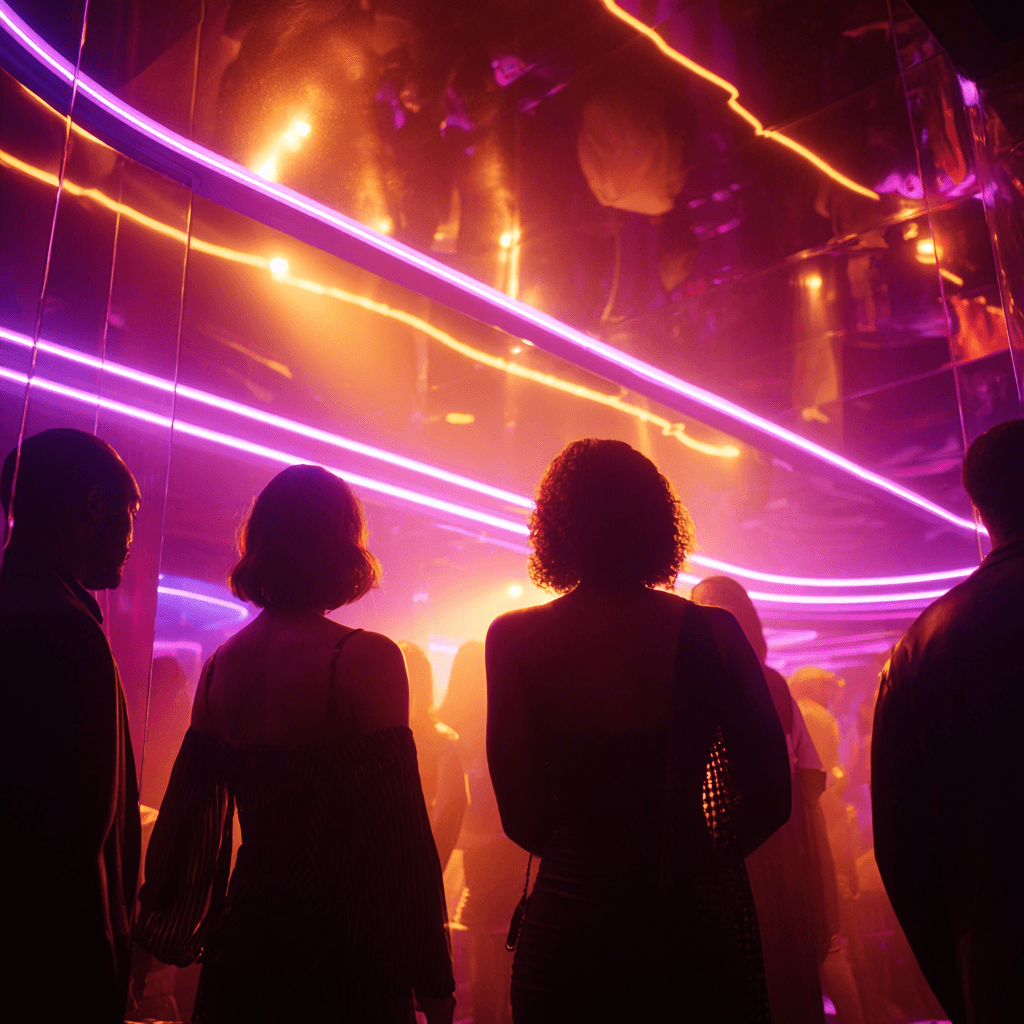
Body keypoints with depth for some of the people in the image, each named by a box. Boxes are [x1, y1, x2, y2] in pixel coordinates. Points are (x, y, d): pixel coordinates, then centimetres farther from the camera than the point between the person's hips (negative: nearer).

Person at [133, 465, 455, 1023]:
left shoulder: (222, 662, 0)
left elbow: (188, 805, 7)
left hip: (245, 930, 5)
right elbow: (400, 829, -18)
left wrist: (162, 929, 19)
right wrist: (433, 977, -11)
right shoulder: (365, 657, -17)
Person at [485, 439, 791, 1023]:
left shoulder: (514, 639, -9)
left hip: (572, 920, -1)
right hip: (701, 924, 1)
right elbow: (771, 798, -2)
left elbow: (521, 816, -8)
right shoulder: (714, 633, -7)